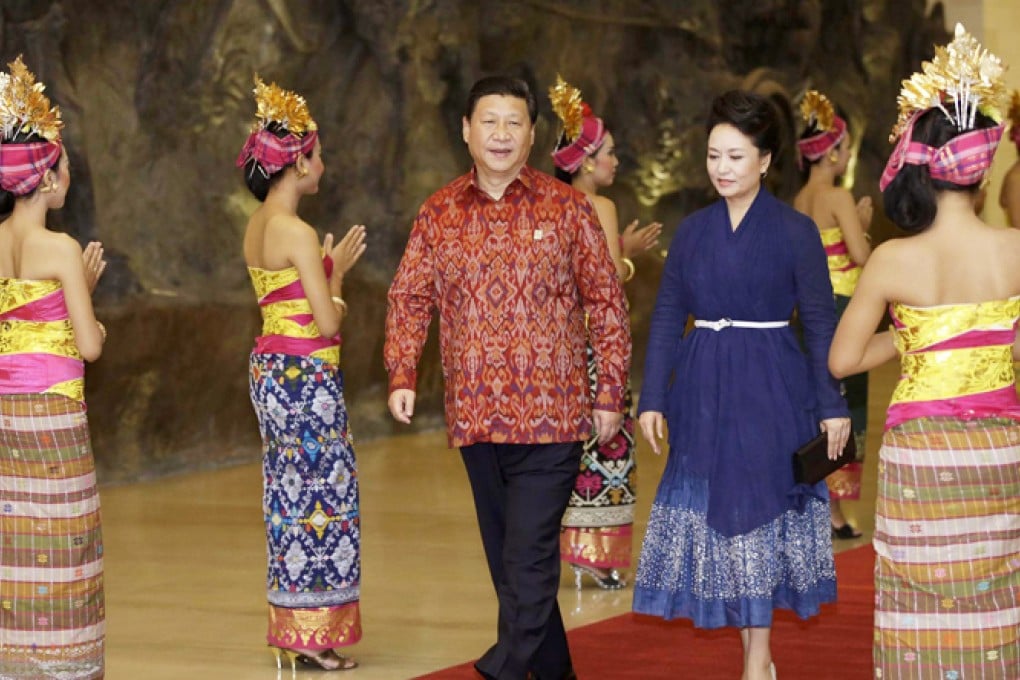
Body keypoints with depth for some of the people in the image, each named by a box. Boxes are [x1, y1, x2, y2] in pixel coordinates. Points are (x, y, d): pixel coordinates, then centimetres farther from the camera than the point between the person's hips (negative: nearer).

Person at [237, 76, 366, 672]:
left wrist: (329, 265, 14)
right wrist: (337, 268, -1)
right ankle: (312, 633, 1)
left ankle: (294, 628, 18)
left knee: (291, 497, 13)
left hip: (271, 370, 9)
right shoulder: (298, 232, -17)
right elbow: (328, 321, -16)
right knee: (321, 494, -2)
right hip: (306, 375, -9)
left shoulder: (259, 226, 10)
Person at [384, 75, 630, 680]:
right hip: (475, 418, 4)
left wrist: (611, 394, -2)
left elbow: (607, 304, 1)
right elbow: (410, 297, 9)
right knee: (506, 557, 13)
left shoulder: (567, 209, -1)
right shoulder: (440, 213, 7)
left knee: (529, 558, -11)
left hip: (550, 416, -4)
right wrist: (402, 376, -4)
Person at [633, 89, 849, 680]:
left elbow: (820, 322, -4)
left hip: (770, 392, -4)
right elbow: (667, 317, 8)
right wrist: (653, 399, 3)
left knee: (760, 515, -1)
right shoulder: (693, 231, 7)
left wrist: (833, 406, -8)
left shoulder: (795, 231, -4)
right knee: (714, 516, 6)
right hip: (703, 395, 4)